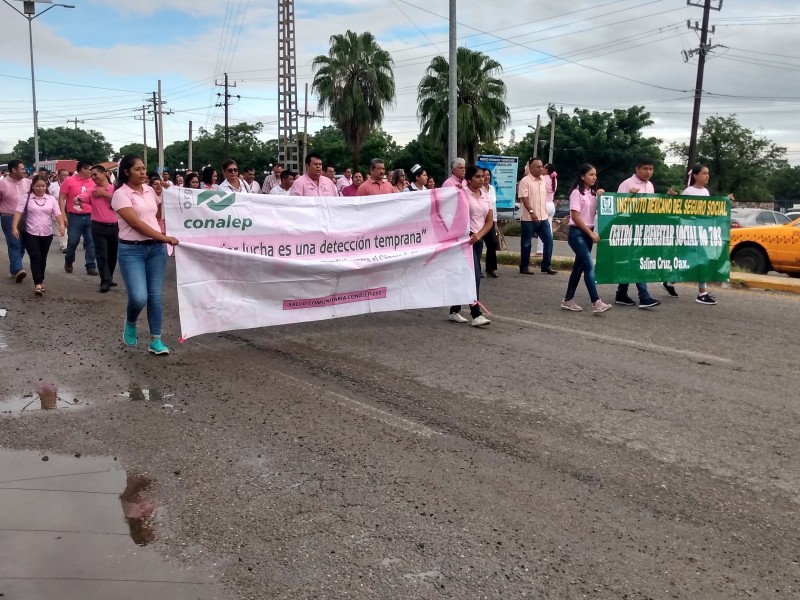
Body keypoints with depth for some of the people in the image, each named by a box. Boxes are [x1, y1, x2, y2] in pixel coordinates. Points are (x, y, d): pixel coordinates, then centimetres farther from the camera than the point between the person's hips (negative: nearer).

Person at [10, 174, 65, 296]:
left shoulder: (51, 199, 5)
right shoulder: (25, 197, -2)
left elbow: (57, 213, -1)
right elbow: (18, 212, -9)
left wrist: (62, 225, -19)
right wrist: (14, 227, -20)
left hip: (47, 234, 3)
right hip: (30, 234, -3)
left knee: (42, 258, 13)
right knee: (35, 257, -11)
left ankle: (40, 280, 27)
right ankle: (38, 283, -13)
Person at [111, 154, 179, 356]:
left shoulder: (150, 190, 10)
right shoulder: (121, 194, -9)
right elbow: (136, 223, -18)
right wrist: (165, 238, -21)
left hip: (156, 248, 5)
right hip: (132, 250, -5)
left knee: (155, 295, 3)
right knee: (139, 297, -15)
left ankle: (156, 340, 11)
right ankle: (130, 323, 20)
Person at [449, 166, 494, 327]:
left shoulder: (485, 196, 10)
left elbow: (490, 221, 7)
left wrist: (478, 235, -7)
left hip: (478, 240, 6)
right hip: (465, 239, -6)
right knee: (474, 276, -12)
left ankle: (454, 311, 20)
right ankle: (476, 314, -11)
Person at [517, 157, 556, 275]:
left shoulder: (543, 180, 12)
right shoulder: (525, 181, -10)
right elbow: (524, 198, -17)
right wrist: (531, 212, -25)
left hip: (543, 217, 7)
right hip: (528, 218, -6)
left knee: (549, 240, 4)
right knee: (526, 243, 3)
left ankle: (546, 265, 13)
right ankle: (524, 267, 14)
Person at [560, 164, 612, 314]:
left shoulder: (593, 193, 12)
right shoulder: (577, 192, -9)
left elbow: (597, 212, 10)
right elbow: (575, 217, -15)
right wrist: (591, 233, -17)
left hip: (588, 233, 8)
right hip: (577, 233, -8)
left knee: (579, 266, 9)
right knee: (589, 266, -16)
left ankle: (568, 300, 17)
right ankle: (596, 303, -21)